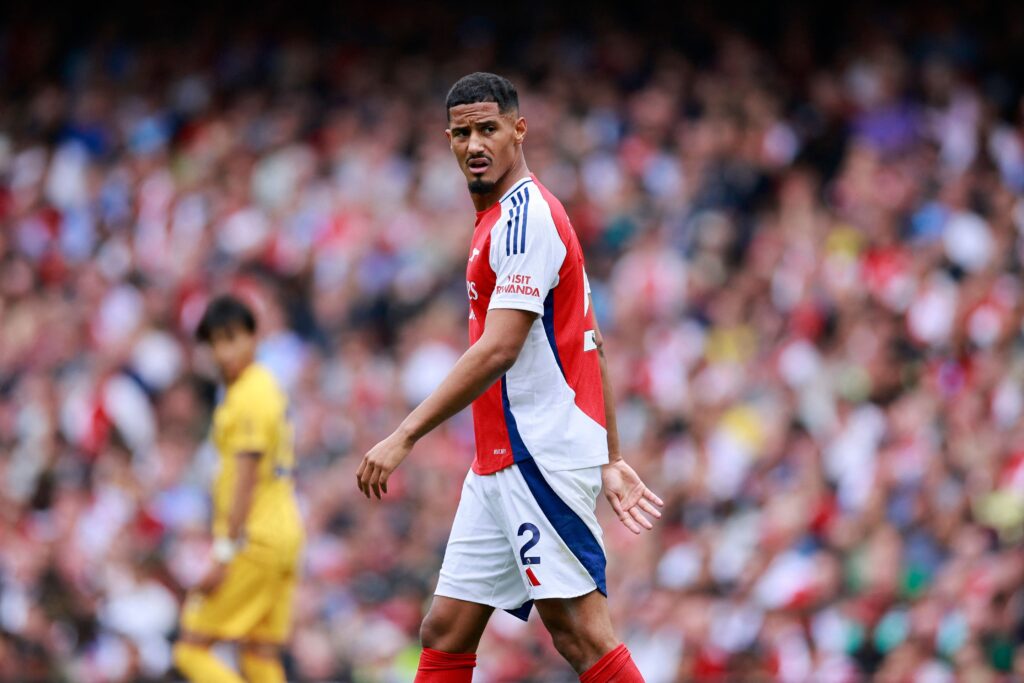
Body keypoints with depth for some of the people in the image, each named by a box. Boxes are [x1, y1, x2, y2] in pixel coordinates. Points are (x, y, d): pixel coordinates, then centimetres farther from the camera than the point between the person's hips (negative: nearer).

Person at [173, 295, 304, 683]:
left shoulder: (248, 398, -12)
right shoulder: (268, 387, 18)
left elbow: (245, 480, -18)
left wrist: (224, 553, -20)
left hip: (252, 538, -9)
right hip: (283, 535, 9)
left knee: (192, 648, -7)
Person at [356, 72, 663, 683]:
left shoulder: (526, 216, -12)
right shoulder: (505, 218, 19)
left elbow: (498, 351, -21)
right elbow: (591, 347, 21)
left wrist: (406, 436, -21)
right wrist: (611, 460, 22)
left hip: (544, 457, -10)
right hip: (500, 465, 10)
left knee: (581, 634, -11)